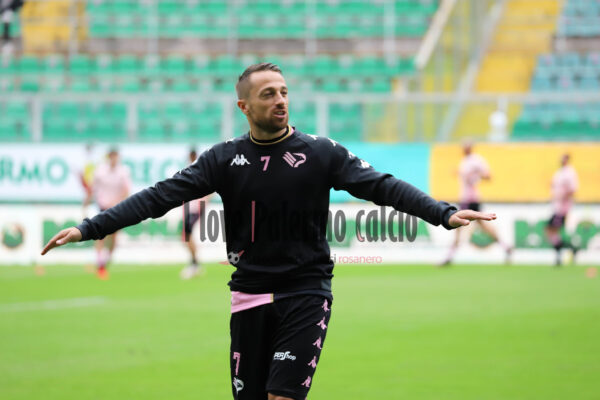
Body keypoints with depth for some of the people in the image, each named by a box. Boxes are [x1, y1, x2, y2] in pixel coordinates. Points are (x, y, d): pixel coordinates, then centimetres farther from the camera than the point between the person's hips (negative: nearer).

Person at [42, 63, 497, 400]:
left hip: (306, 294, -2)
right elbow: (160, 196, -1)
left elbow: (383, 186, -9)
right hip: (251, 296, 2)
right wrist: (88, 228, -9)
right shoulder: (225, 158, 2)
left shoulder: (322, 153, -2)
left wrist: (444, 213, -24)